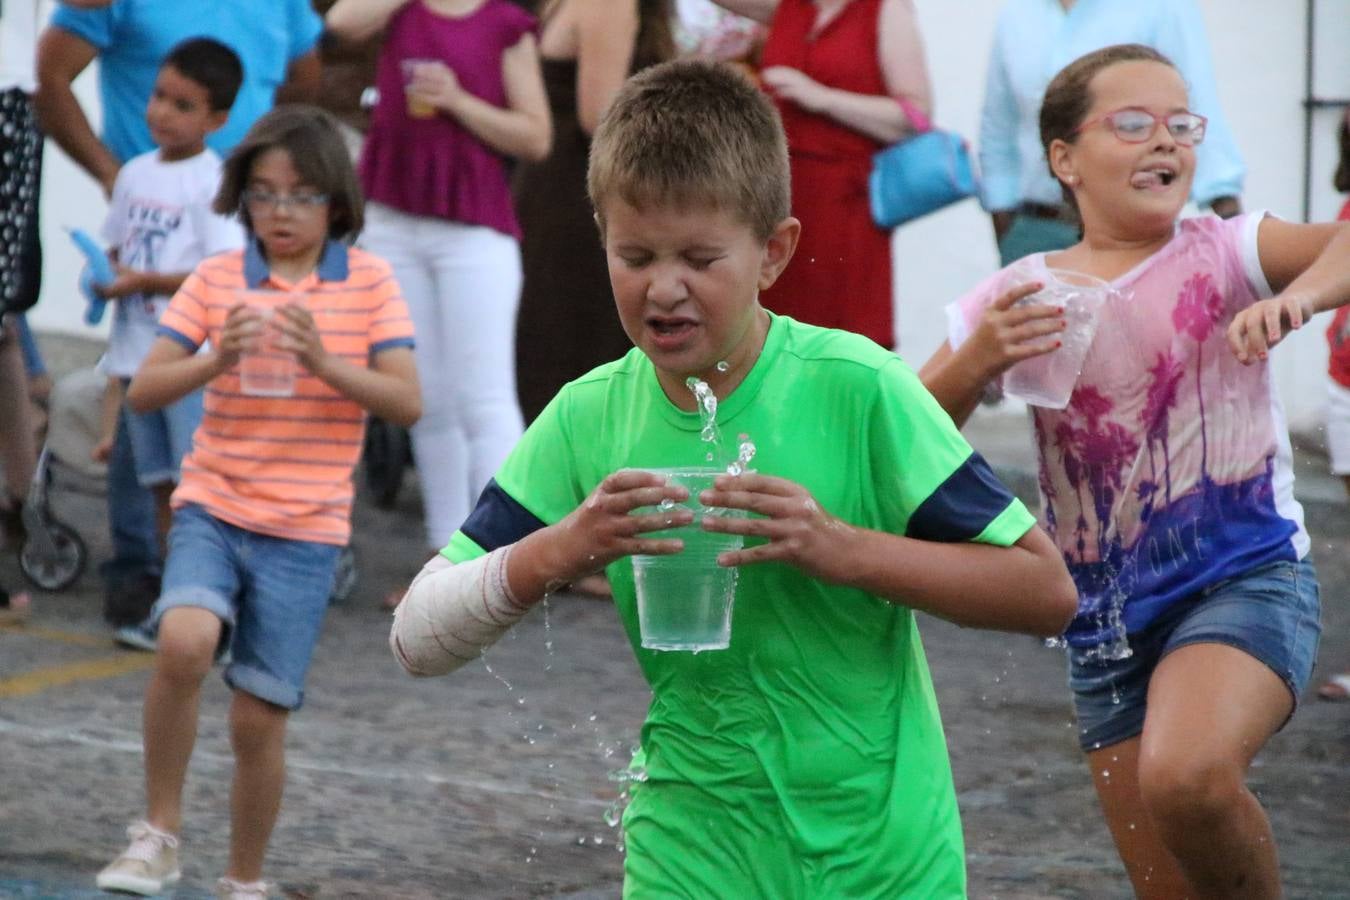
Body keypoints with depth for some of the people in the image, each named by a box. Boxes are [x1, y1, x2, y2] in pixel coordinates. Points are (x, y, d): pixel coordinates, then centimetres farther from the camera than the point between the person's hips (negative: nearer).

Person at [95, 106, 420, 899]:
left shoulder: (371, 282, 0)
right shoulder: (216, 280, 2)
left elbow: (408, 402, -8)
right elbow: (143, 390, -3)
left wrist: (324, 364, -23)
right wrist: (216, 361, -22)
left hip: (306, 530, 0)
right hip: (213, 507, 0)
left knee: (260, 716, 1)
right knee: (185, 642, -28)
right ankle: (160, 834, -11)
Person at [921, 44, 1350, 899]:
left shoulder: (1225, 253, -2)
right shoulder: (1016, 299, 5)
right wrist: (977, 362, -15)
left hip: (1245, 578, -4)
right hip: (1106, 624, 4)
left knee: (1184, 777, -32)